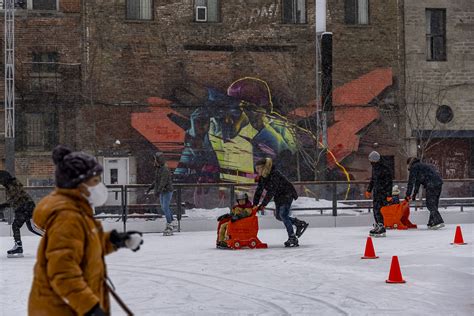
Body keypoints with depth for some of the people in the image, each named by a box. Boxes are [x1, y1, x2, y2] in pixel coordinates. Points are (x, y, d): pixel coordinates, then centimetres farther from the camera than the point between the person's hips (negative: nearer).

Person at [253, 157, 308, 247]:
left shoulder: (274, 175, -28)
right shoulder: (262, 177, -2)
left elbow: (271, 191, -33)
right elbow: (259, 191, 0)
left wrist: (263, 204, -35)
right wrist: (254, 204, -8)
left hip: (287, 194, -9)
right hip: (278, 197, 9)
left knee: (283, 214, -19)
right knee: (278, 216, 7)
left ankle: (292, 238, -14)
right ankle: (299, 224, 21)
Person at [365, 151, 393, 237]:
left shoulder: (385, 169, -15)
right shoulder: (374, 168, 13)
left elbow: (389, 182, -16)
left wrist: (389, 195, -20)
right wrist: (369, 190, 31)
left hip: (383, 192, -9)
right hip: (376, 192, 9)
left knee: (379, 210, -15)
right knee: (375, 209, 14)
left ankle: (381, 228, -15)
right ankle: (377, 227, 25)